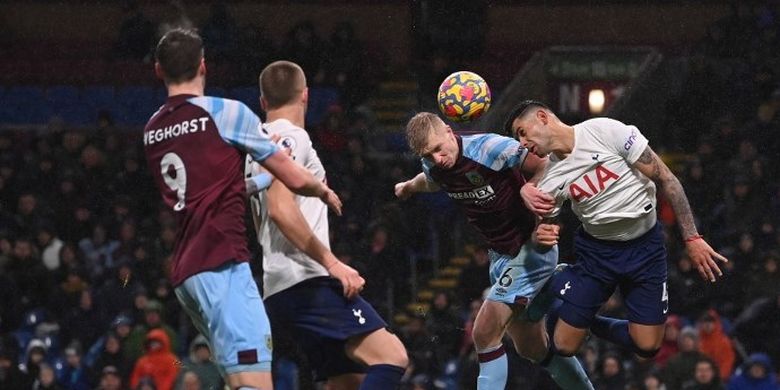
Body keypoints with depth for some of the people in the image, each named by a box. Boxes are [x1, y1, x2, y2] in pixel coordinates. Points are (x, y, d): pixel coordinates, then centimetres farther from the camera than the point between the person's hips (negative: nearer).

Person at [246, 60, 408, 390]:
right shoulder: (290, 137, -6)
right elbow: (281, 209, -19)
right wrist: (331, 263, -19)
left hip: (279, 289, 10)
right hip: (307, 280, -10)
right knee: (391, 356, -20)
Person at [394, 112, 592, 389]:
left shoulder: (490, 148, -27)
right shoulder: (433, 167, -3)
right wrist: (408, 187, 45)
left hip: (530, 249, -8)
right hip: (500, 255, 8)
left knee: (484, 333, -16)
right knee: (531, 348, 15)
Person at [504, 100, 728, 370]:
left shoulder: (605, 131, -18)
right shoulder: (550, 181, -5)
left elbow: (665, 178, -15)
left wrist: (691, 237, -17)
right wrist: (543, 236, -21)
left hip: (645, 247, -2)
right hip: (597, 250, 2)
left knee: (647, 346, -7)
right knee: (563, 346, -3)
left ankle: (597, 326, 23)